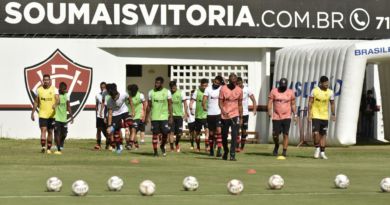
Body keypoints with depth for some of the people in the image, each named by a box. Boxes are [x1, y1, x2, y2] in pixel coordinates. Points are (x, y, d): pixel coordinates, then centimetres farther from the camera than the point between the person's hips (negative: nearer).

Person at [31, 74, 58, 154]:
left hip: (52, 114, 0)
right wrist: (32, 113, 9)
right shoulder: (39, 90, 4)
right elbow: (36, 102, 11)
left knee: (50, 132, 9)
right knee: (43, 130, -14)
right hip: (42, 114, 0)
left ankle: (49, 148, 18)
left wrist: (55, 104, -39)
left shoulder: (54, 90, -2)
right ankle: (43, 147, -23)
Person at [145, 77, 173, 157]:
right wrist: (147, 116, 6)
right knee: (155, 134, 0)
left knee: (165, 133, -5)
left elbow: (170, 105, 1)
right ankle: (155, 151, 6)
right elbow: (149, 106, 9)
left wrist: (171, 116, -4)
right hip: (154, 117, 1)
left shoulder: (167, 92, 0)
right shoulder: (151, 92, 4)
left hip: (164, 117, -1)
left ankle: (162, 146, 22)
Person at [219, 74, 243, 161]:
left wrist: (241, 118, 12)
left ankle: (232, 155, -11)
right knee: (224, 136, 9)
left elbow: (240, 105, 11)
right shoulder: (223, 89, -4)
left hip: (235, 115, 0)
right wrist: (223, 112, -22)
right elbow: (220, 103, -4)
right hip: (225, 116, 0)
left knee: (234, 136, -12)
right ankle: (225, 152, 32)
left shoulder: (239, 90, 3)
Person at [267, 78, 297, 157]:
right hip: (276, 117, 0)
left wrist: (295, 114, 8)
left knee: (285, 134, -7)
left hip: (286, 117, 0)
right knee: (275, 135, 1)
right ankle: (276, 146, 30)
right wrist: (269, 112, -15)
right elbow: (270, 102, 0)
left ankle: (284, 151, 0)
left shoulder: (290, 92, 3)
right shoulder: (274, 91, -1)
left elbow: (293, 104, 12)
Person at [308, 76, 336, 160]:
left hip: (325, 116, 3)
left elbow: (332, 104, 10)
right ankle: (317, 148, 9)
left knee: (323, 134, 5)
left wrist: (333, 114, 6)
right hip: (315, 116, -2)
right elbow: (310, 102, -2)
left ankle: (322, 152, 12)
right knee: (316, 133, -14)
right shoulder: (314, 91, -5)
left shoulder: (330, 92, 1)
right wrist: (309, 114, -7)